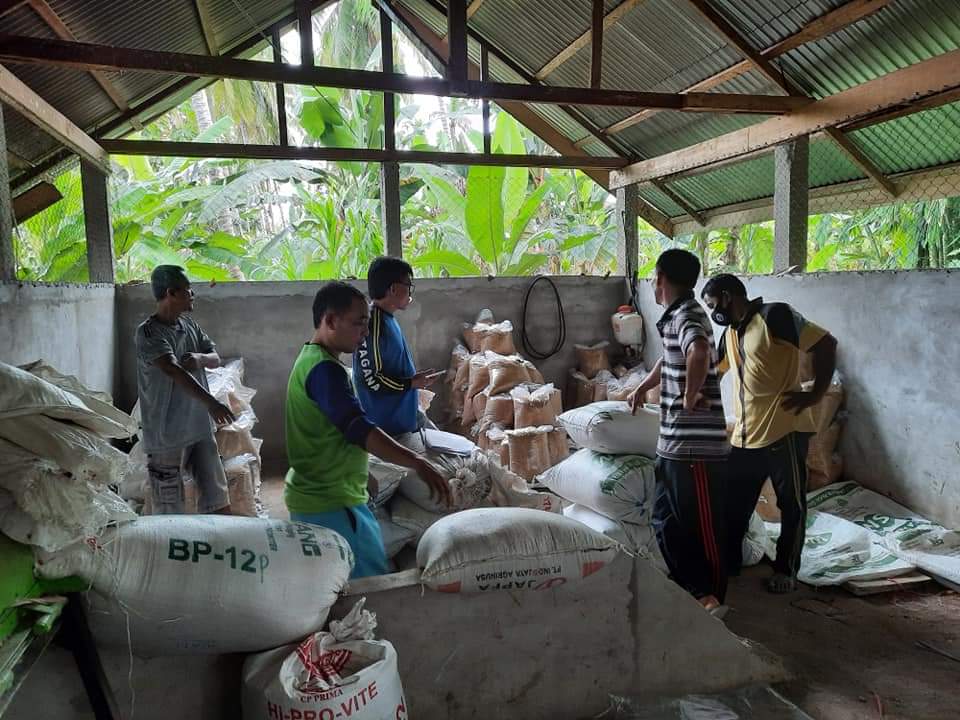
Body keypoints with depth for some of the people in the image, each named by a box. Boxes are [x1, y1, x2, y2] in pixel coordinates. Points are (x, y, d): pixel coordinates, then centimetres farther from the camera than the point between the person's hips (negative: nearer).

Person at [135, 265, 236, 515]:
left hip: (200, 428, 7)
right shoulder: (148, 332, -16)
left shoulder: (190, 324, 8)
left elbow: (216, 358, 10)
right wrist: (211, 402, -41)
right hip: (167, 435, -6)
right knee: (169, 511, 4)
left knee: (219, 500, 11)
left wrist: (201, 358, -15)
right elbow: (173, 370, -30)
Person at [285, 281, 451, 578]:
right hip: (330, 504, -10)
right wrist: (417, 463, -41)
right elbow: (360, 430, -34)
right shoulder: (325, 369, -22)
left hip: (315, 497, 10)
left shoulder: (311, 359, 12)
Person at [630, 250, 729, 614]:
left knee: (702, 529, 5)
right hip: (673, 444, 10)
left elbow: (699, 353, -41)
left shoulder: (688, 315, -16)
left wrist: (690, 397, -27)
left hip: (696, 447, -10)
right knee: (667, 523, 16)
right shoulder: (676, 316, 14)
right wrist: (643, 386, 46)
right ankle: (691, 591, 28)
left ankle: (711, 599, 21)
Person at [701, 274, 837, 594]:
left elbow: (826, 343, -12)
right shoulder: (730, 333, 13)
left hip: (784, 430, -7)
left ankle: (786, 570, 24)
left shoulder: (775, 316, -11)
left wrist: (816, 393, -13)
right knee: (733, 503, 13)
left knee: (792, 504, 9)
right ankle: (728, 564, 28)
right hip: (746, 435, 8)